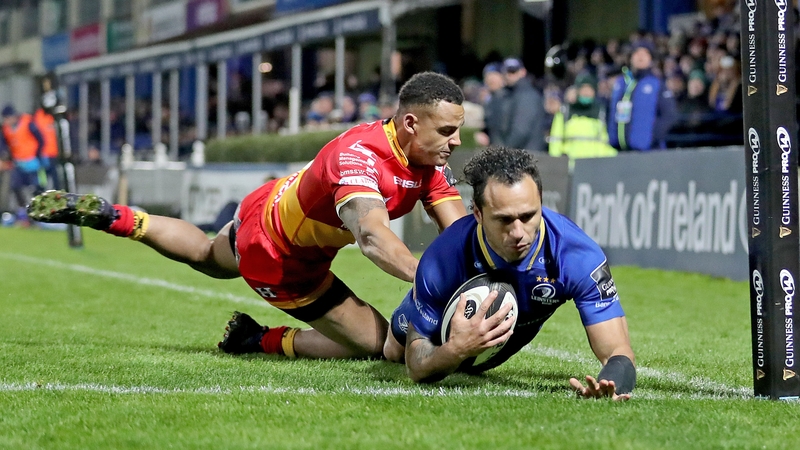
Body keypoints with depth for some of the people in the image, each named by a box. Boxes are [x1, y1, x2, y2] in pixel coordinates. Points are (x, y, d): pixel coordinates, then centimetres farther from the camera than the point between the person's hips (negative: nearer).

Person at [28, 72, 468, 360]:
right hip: (279, 260, -9)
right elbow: (373, 237, -57)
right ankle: (264, 341, 6)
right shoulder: (360, 156, -41)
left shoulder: (426, 157, -16)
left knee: (206, 255, 37)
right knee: (375, 343, -10)